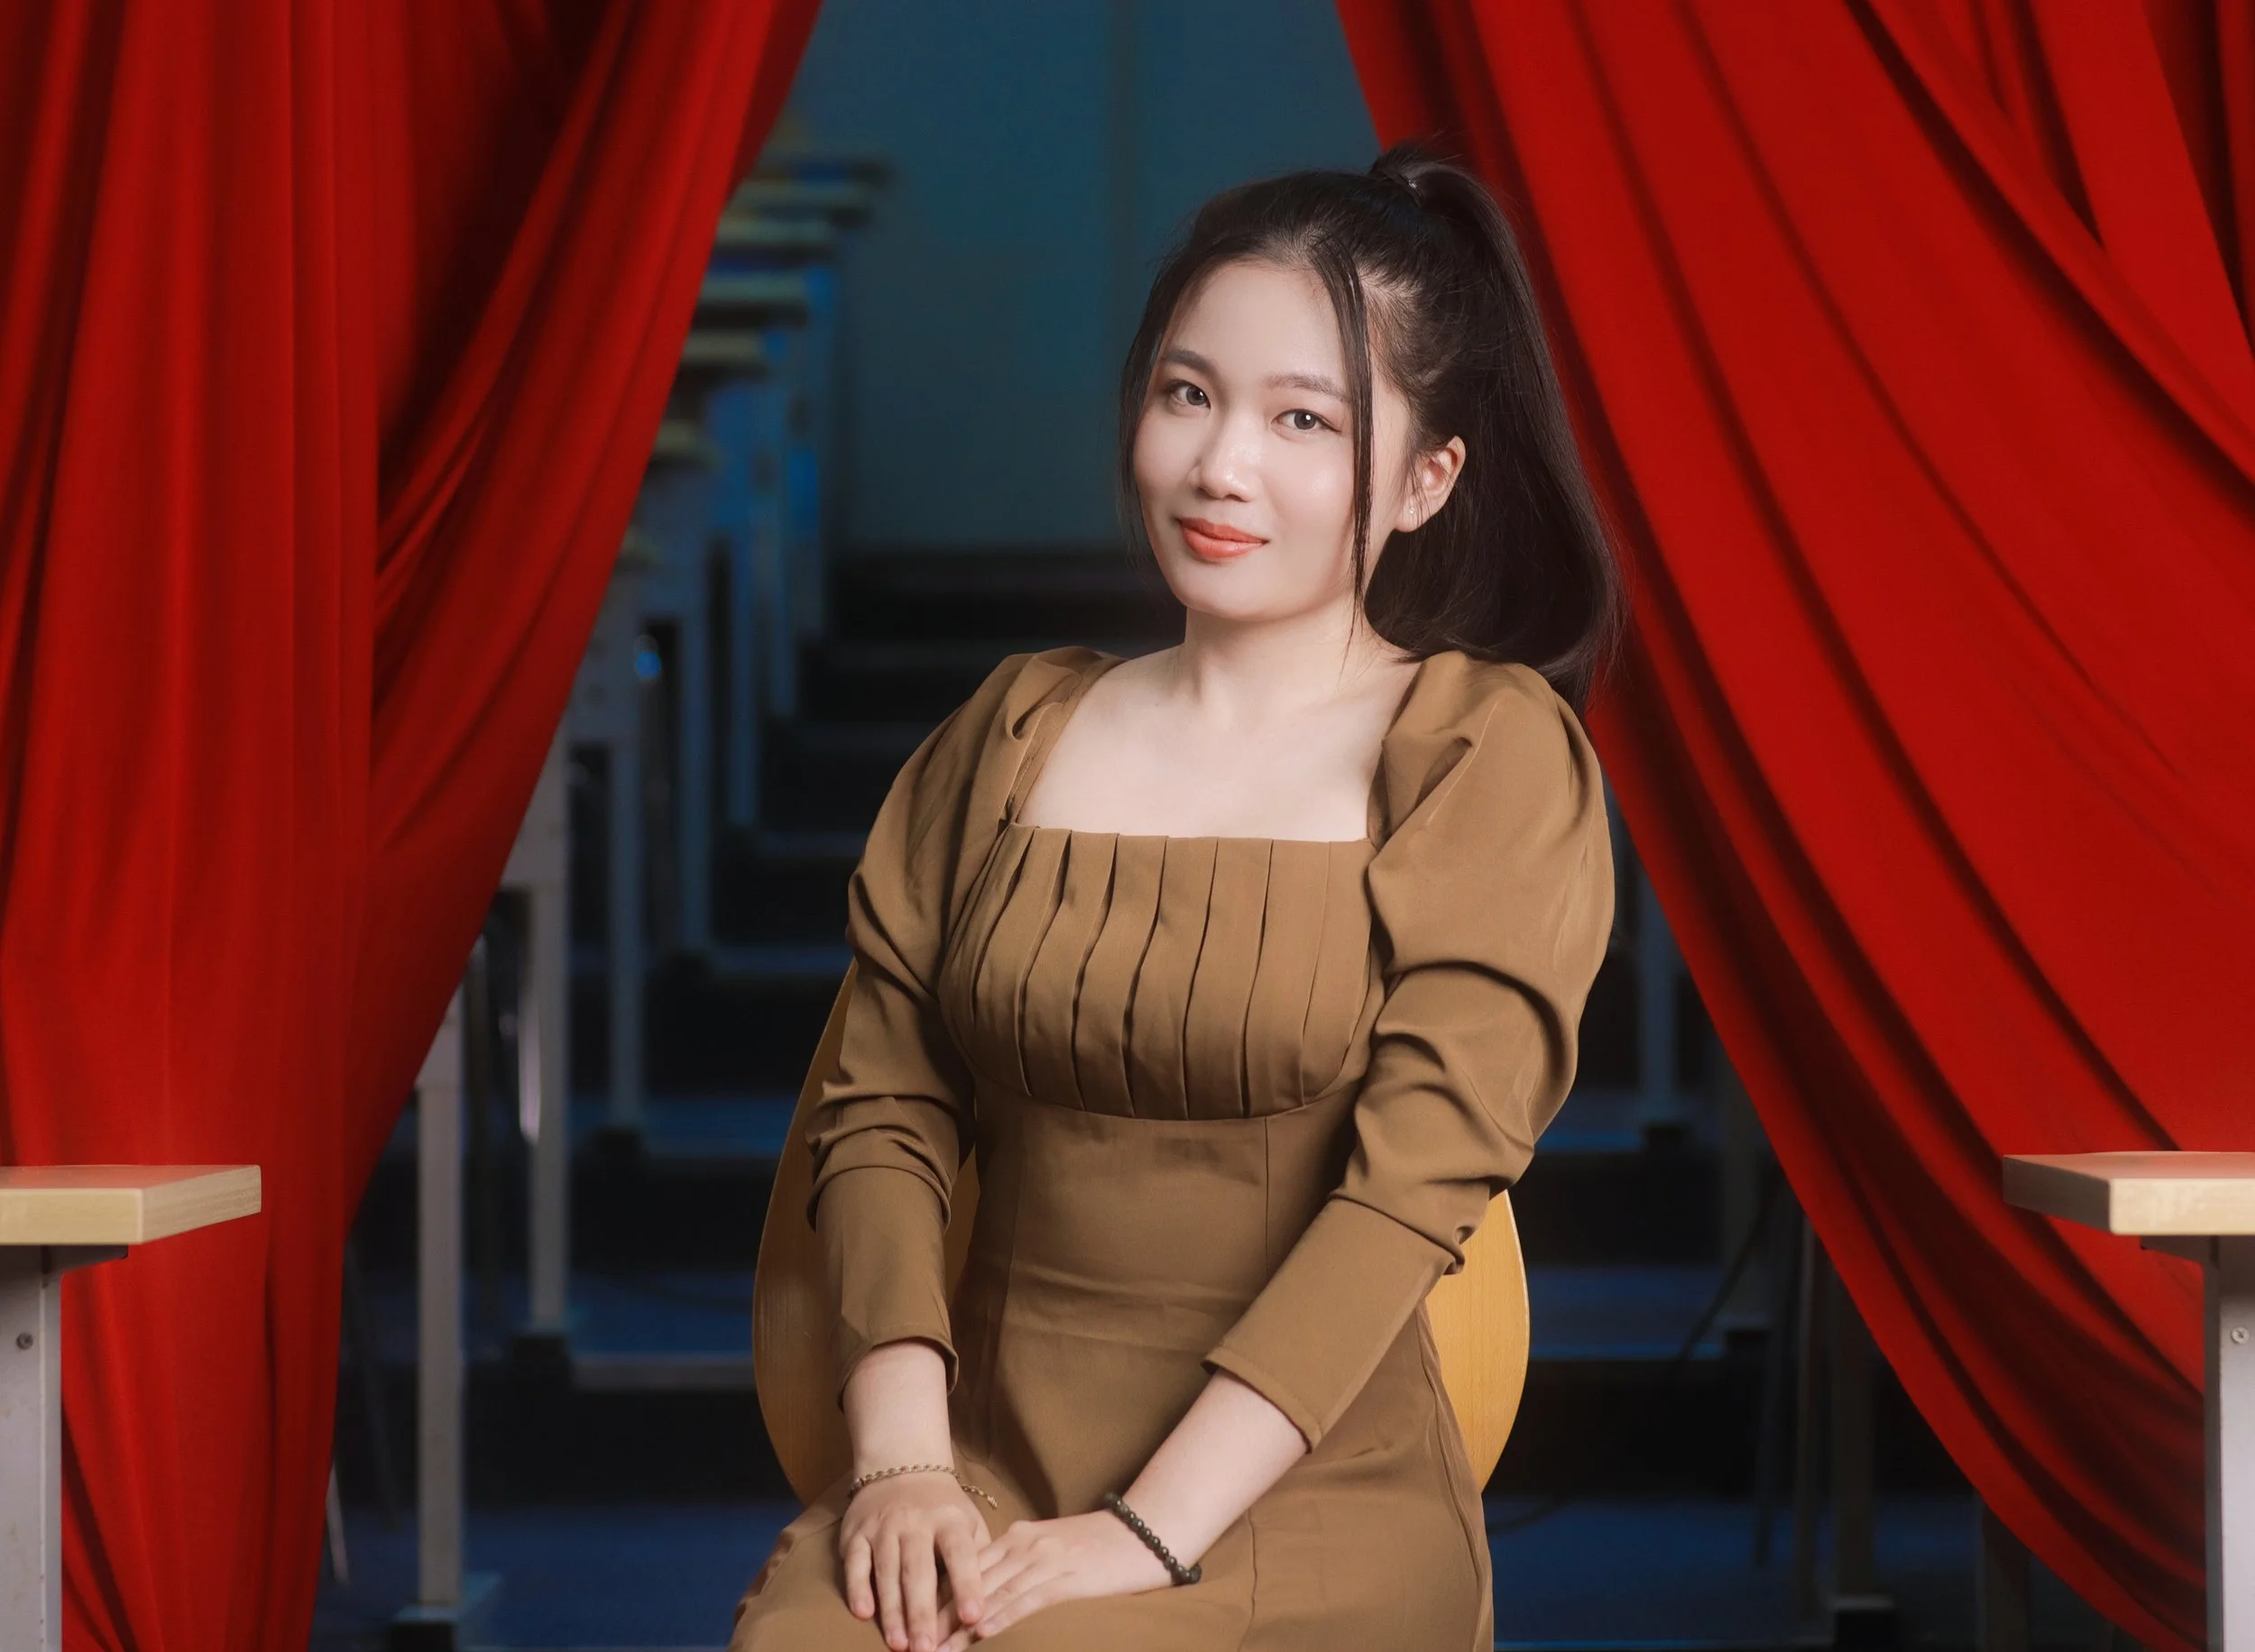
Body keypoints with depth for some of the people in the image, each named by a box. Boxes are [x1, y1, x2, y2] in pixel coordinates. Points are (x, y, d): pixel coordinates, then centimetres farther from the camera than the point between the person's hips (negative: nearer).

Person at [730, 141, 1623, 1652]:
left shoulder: (1489, 753, -2)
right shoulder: (1018, 730, 12)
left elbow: (1417, 1179, -10)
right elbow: (888, 1110, 9)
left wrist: (1151, 1530, -17)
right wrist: (901, 1452, -8)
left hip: (1306, 1499, -3)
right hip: (985, 1464, 3)